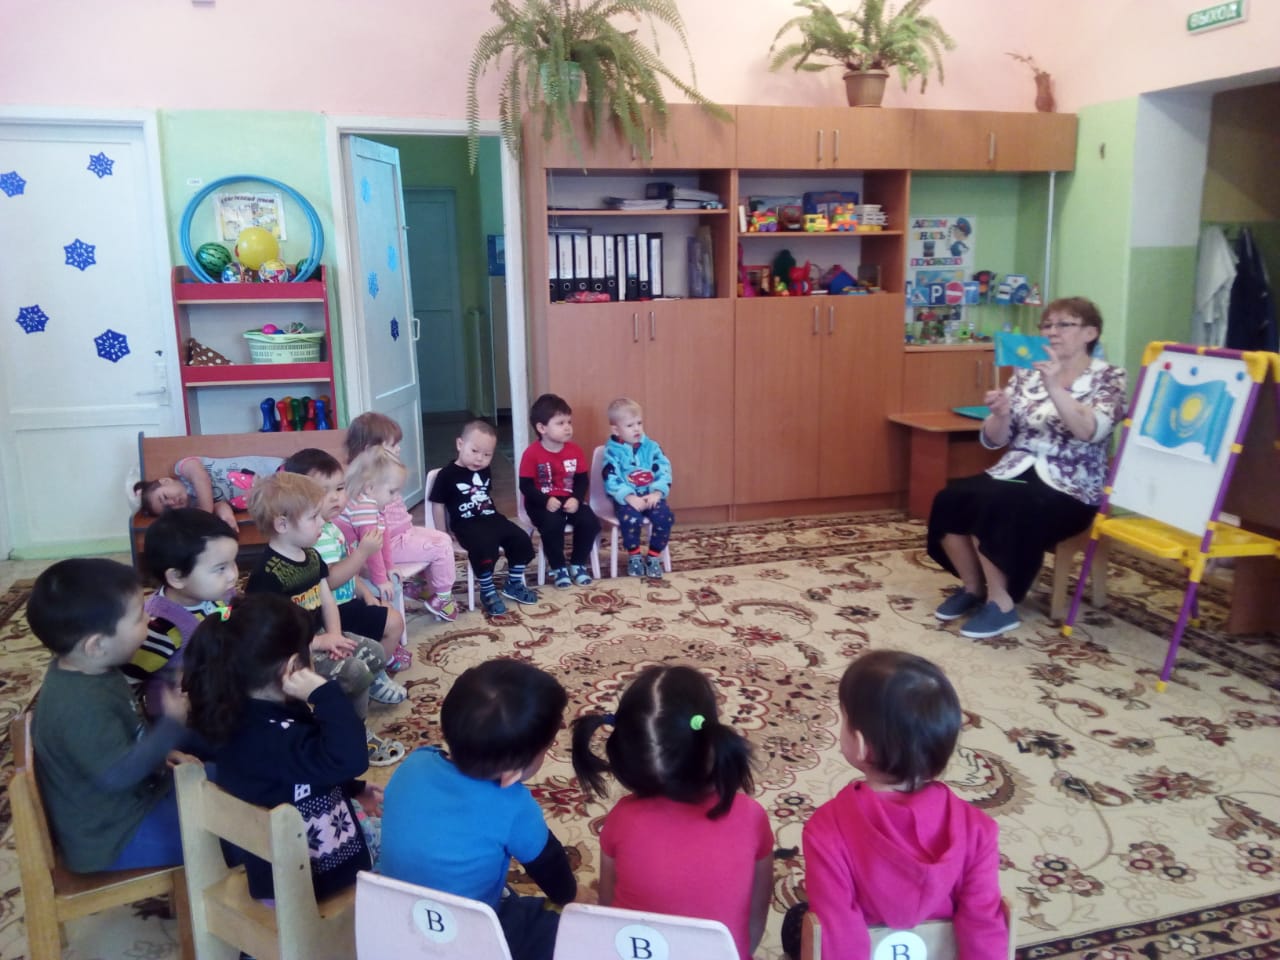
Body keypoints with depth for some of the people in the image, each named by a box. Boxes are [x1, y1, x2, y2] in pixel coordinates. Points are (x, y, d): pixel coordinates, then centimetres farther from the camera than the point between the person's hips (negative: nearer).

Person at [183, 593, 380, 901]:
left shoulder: (241, 717, -3)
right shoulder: (274, 737, -35)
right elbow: (348, 759, -48)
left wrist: (354, 790, 16)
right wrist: (325, 692, -41)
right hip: (305, 878, -9)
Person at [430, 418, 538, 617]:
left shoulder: (485, 471, 11)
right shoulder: (447, 474, -9)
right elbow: (437, 505, -6)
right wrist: (443, 535, -6)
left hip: (491, 518, 7)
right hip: (466, 523, -7)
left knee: (521, 540, -8)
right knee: (485, 548, -34)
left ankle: (513, 584, 11)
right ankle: (487, 592, -14)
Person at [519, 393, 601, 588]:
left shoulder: (574, 450, 2)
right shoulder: (532, 453, -12)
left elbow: (582, 479, 4)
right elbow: (525, 485, -12)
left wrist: (576, 499, -15)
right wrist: (546, 501, -26)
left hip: (569, 500, 4)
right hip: (541, 502, -4)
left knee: (590, 521, -20)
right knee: (552, 524, -34)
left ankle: (578, 564, 4)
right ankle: (558, 568, -9)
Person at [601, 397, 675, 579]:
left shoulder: (651, 447, 5)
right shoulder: (612, 451, -4)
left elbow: (664, 472, -1)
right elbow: (611, 481, -13)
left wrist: (657, 493, -17)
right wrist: (630, 497, -23)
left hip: (650, 495, 3)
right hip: (625, 497, -3)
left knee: (665, 516, -23)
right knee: (631, 519, -32)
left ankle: (654, 556, -1)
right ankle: (634, 556, -4)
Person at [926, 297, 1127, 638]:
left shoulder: (1108, 378, 0)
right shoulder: (1026, 374, 11)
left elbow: (1089, 431, -20)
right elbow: (993, 440, 8)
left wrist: (1054, 387, -31)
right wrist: (1001, 414, -13)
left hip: (1069, 489, -5)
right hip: (1016, 473, 5)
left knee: (994, 507, -32)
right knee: (949, 500, -22)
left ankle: (1001, 603, -14)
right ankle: (972, 587, 0)